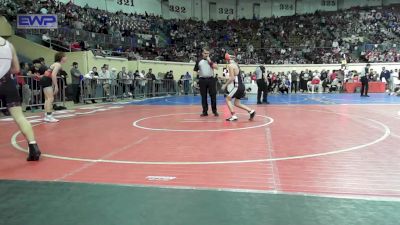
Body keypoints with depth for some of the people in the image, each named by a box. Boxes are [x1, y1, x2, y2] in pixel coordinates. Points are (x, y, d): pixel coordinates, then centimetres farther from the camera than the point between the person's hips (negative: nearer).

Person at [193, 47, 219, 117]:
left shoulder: (211, 60, 7)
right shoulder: (199, 61, 7)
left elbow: (216, 67, -10)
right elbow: (195, 70, 13)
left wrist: (210, 61, -14)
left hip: (211, 79, -1)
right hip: (202, 80, 1)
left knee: (213, 95, -2)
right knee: (203, 96, 4)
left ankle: (215, 111, 7)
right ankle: (205, 111, 11)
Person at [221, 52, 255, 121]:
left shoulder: (230, 65, -11)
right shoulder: (235, 64, 17)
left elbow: (232, 78, -18)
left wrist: (225, 85, -9)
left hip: (238, 86, -9)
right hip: (242, 86, 9)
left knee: (227, 99, 1)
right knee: (237, 103, 16)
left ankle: (233, 116, -5)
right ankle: (251, 111, 12)